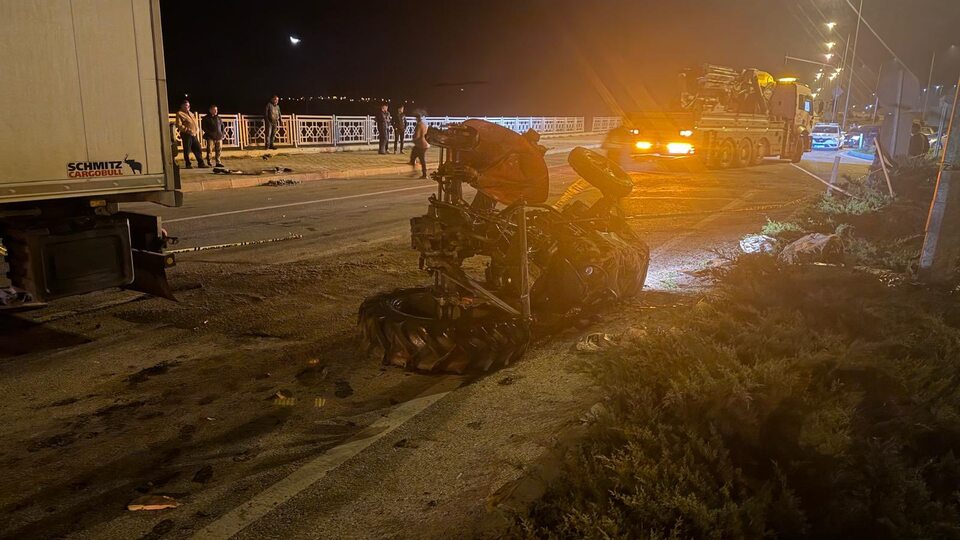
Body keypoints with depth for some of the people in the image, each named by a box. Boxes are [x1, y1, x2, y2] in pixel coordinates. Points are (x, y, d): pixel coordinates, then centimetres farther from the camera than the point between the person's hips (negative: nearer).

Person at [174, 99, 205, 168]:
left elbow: (195, 122, 30)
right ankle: (188, 164, 4)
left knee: (197, 149, 6)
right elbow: (179, 125, -12)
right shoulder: (180, 114, -3)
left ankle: (201, 163, 11)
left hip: (194, 134, 7)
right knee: (187, 150, -3)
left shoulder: (190, 113, 22)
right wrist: (187, 130, -19)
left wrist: (197, 129, 12)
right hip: (186, 135, -7)